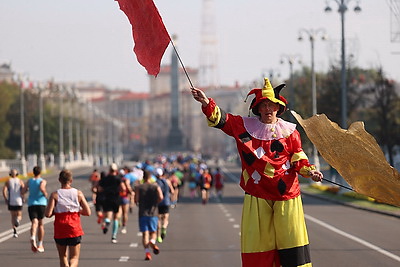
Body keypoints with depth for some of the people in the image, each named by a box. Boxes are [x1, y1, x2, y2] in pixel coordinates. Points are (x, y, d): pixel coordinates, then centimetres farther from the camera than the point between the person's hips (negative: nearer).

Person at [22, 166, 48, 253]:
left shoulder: (29, 181, 9)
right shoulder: (43, 181, 0)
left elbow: (23, 191, 2)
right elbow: (41, 188, -22)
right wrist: (45, 194, -4)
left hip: (31, 204, 1)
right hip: (41, 203, -1)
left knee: (34, 223, -13)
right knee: (40, 224, 14)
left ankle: (33, 238, -43)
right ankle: (40, 245, 20)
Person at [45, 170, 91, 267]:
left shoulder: (55, 195, -5)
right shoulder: (78, 193, -1)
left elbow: (48, 214, -14)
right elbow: (88, 212, -2)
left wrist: (55, 211, 7)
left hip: (60, 231, 0)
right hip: (75, 230, 0)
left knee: (63, 257, 19)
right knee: (74, 258, 3)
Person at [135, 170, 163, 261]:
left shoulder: (138, 188, 2)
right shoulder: (156, 187, 3)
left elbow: (136, 200, -9)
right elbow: (161, 197, -13)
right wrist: (156, 203, 6)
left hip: (142, 213, -1)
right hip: (153, 213, 1)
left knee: (145, 233, 0)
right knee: (153, 232, 13)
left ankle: (147, 252, -15)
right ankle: (152, 242, -21)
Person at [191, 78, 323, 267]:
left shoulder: (289, 131, 6)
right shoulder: (245, 126, 8)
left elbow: (298, 160, 5)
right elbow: (221, 119, 0)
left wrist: (309, 171, -14)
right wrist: (207, 103, -16)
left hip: (286, 194, -1)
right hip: (257, 194, 1)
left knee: (290, 237, -1)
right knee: (258, 239, 2)